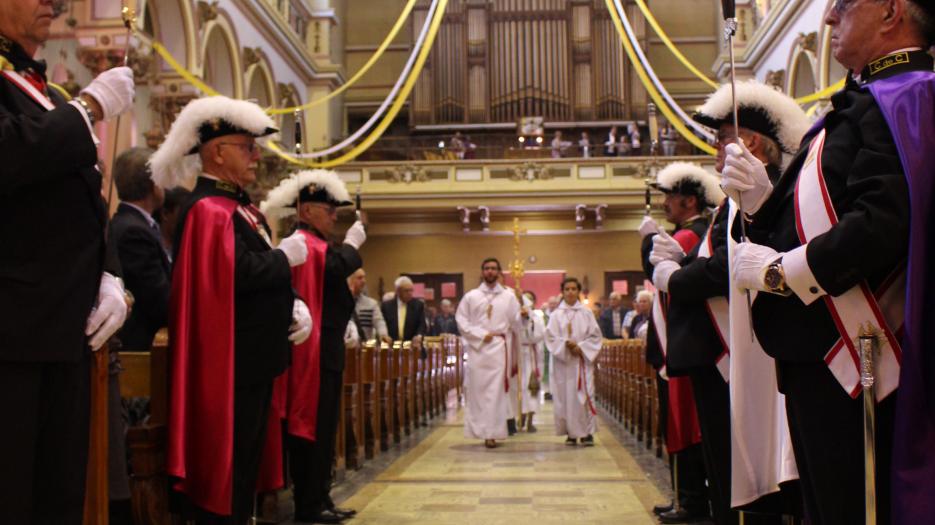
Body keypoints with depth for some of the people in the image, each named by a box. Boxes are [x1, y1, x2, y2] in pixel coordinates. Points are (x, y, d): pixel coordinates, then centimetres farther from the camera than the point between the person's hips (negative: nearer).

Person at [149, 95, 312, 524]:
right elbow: (240, 272, -28)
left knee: (247, 456, 17)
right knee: (225, 460, -1)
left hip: (254, 357, 10)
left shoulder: (241, 206, 16)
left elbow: (261, 273, 17)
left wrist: (295, 306, -1)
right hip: (230, 360, -10)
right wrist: (286, 256, -11)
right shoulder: (208, 209, -16)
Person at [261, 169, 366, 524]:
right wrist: (353, 244, -10)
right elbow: (336, 267, -29)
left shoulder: (315, 244, 22)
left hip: (324, 348, 11)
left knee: (322, 427, 13)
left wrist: (345, 324, 12)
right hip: (314, 349, -11)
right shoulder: (304, 243, -11)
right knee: (313, 426, -7)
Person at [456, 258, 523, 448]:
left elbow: (515, 325, 7)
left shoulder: (509, 297, 7)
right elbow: (461, 321, 4)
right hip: (477, 349, 1)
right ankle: (479, 430, 11)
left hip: (499, 349, -1)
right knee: (477, 390, 1)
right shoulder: (471, 296, 8)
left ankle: (492, 433, -5)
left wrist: (516, 355, 6)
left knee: (495, 391, -5)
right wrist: (482, 335, -7)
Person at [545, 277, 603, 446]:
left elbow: (595, 336, 4)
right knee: (565, 396, 0)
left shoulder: (586, 313, 6)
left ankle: (587, 433, -3)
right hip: (562, 360, 1)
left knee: (584, 396, -7)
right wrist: (566, 344, -14)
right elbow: (550, 337, 1)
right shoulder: (556, 314, 6)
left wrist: (580, 347, -9)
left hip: (583, 359, -1)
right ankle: (571, 433, 7)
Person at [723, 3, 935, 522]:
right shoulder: (863, 104, 17)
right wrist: (761, 195, 0)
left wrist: (781, 271, -17)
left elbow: (883, 223, -27)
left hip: (854, 356, -10)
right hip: (818, 350, 10)